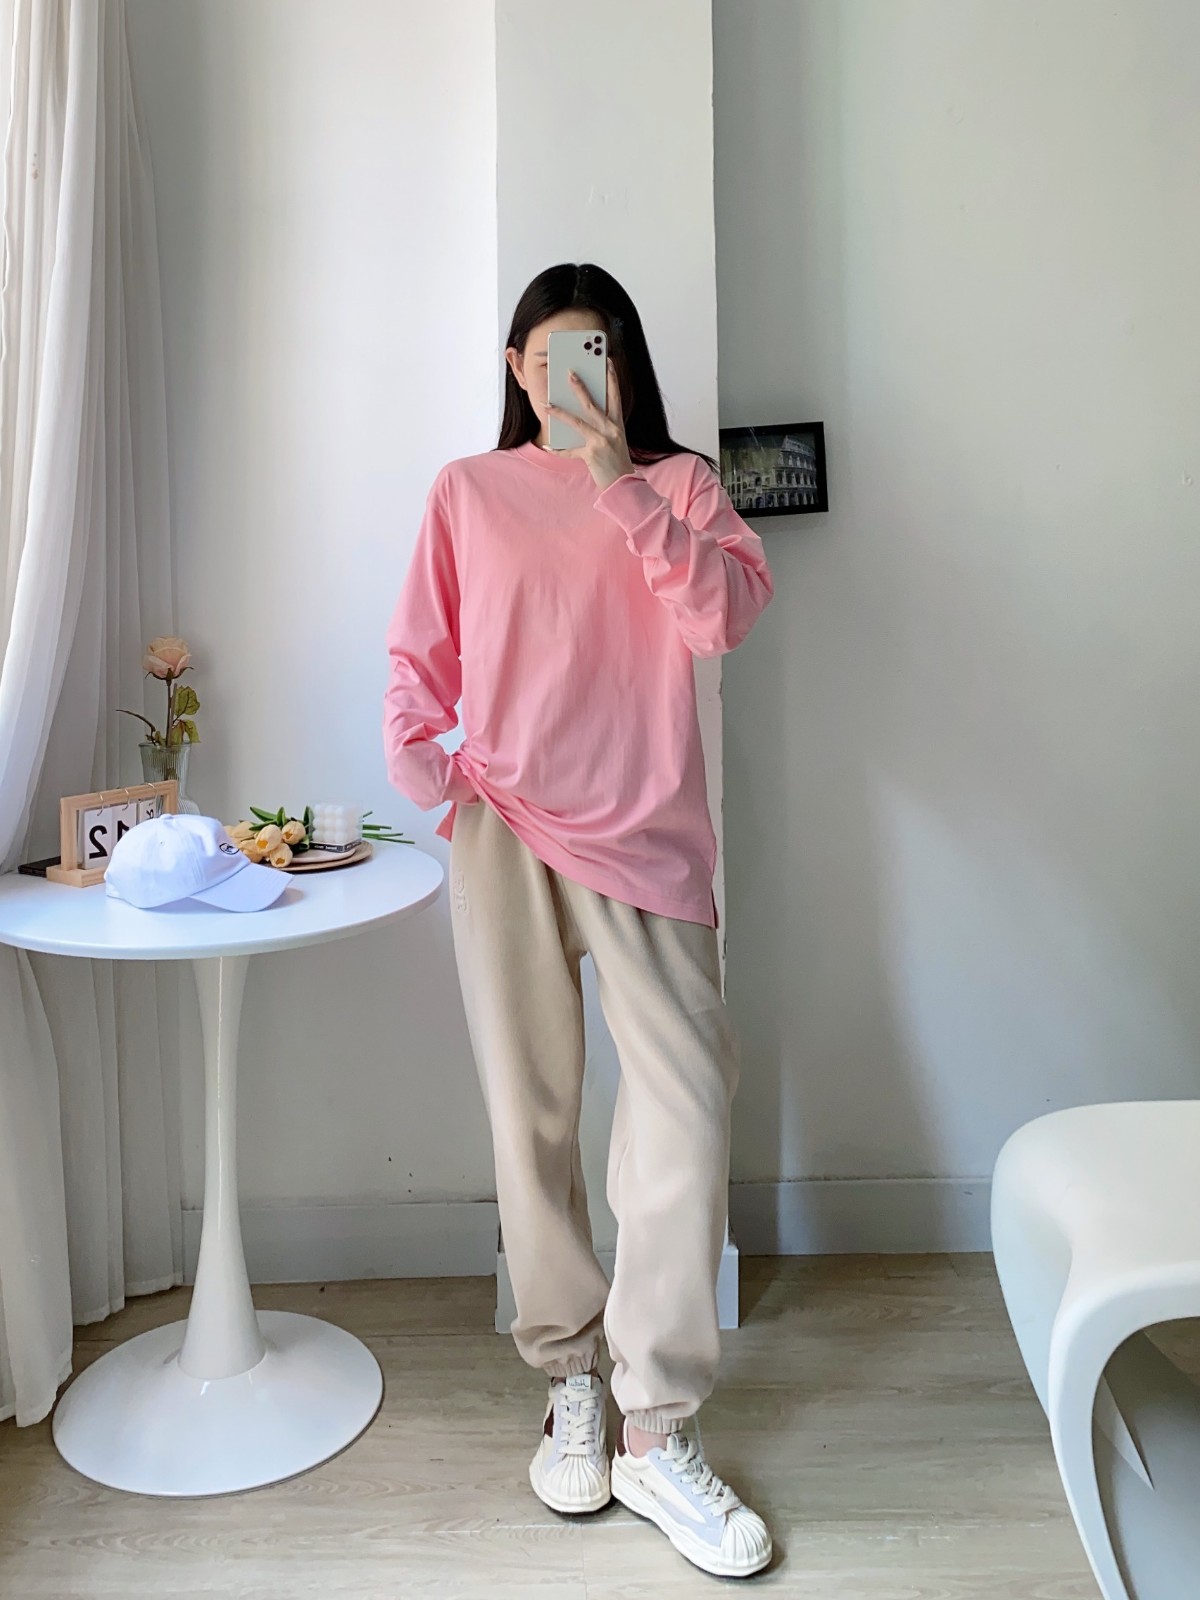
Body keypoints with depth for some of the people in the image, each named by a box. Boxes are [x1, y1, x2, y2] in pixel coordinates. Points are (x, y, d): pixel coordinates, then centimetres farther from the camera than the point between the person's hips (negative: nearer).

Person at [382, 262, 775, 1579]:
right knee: (532, 1117, 4)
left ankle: (659, 1435, -2)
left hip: (645, 834, 0)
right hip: (504, 831, 1)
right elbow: (417, 659, 12)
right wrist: (428, 780, -3)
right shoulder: (469, 493, 12)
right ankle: (570, 1384, 20)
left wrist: (623, 486, -12)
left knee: (684, 1103, -11)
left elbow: (725, 616, -6)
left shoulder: (678, 483, 11)